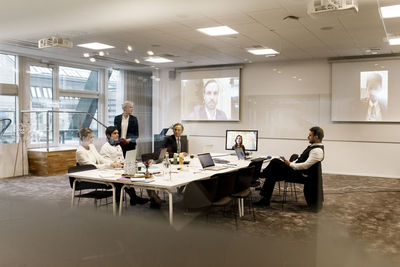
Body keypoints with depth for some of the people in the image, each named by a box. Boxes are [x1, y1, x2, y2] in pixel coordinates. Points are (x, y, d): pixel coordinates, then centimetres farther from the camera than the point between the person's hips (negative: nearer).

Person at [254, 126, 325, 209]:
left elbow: (306, 165, -26)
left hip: (300, 174, -10)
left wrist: (290, 164, -19)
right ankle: (265, 200, 5)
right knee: (272, 175, 1)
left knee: (275, 162, -18)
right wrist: (290, 163, 7)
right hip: (296, 169, 10)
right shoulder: (312, 146, 12)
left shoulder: (317, 150, -19)